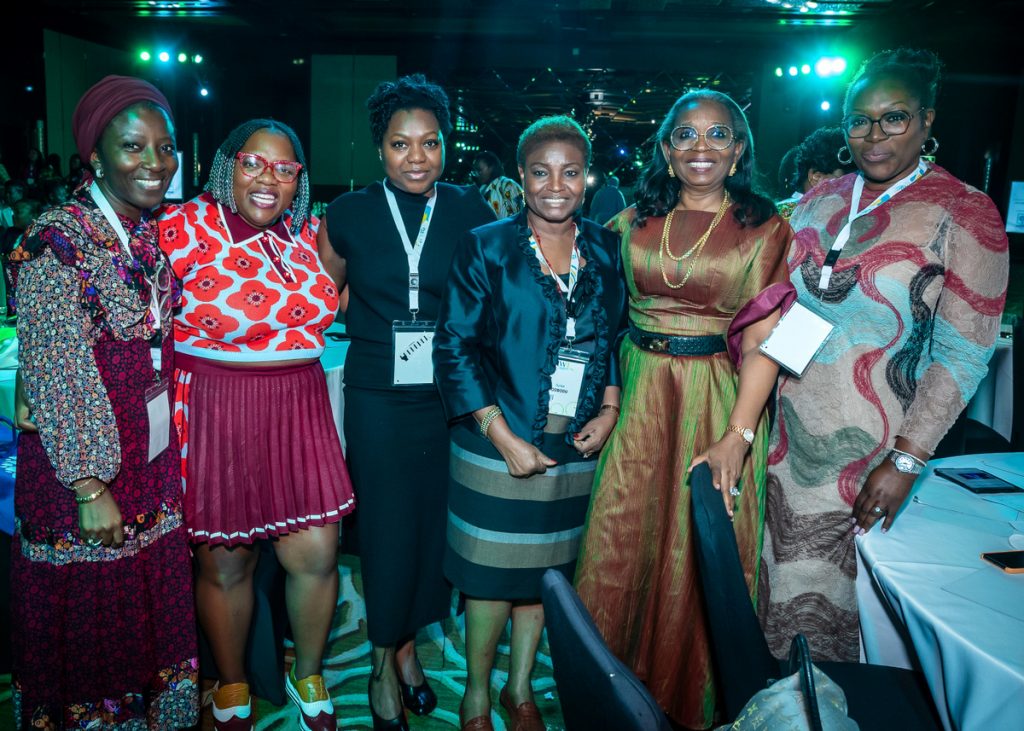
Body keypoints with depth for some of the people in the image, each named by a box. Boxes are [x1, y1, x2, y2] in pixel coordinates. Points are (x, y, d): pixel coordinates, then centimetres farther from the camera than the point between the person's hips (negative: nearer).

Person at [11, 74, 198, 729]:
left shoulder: (161, 235, 6)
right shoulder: (57, 238, -14)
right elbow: (58, 368, -18)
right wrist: (90, 488, -18)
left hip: (157, 462, 6)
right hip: (82, 461, -6)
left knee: (156, 600, 16)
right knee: (88, 614, 10)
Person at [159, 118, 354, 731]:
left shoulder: (307, 232, 8)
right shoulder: (187, 226, -7)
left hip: (297, 410, 4)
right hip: (213, 411, -3)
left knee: (316, 555, 3)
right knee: (225, 565, 9)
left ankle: (308, 674, 32)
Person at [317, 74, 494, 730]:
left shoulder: (471, 211, 1)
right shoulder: (349, 214, 0)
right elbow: (328, 289, 16)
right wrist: (368, 332, 6)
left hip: (451, 392, 1)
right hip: (379, 397, -1)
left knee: (438, 519, 9)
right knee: (388, 525, 4)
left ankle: (406, 645, 33)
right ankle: (387, 655, 28)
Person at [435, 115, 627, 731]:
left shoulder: (607, 251, 6)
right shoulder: (486, 247, -4)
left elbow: (617, 340, 13)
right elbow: (455, 347, -8)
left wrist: (609, 411, -3)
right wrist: (503, 436, -13)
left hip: (575, 449, 3)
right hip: (499, 444, -3)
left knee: (545, 572, 14)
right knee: (492, 575, 6)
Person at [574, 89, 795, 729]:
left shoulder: (765, 230, -3)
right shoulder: (634, 223, 6)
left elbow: (761, 341, -10)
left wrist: (738, 436, -18)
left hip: (719, 401, -2)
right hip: (639, 396, 3)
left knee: (700, 552, 8)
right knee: (622, 539, 9)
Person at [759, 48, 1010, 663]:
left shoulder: (965, 214, -10)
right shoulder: (820, 199, 5)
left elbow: (962, 356, -12)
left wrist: (906, 461, -17)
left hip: (870, 449, -5)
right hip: (791, 432, 5)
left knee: (844, 583, 8)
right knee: (787, 575, 16)